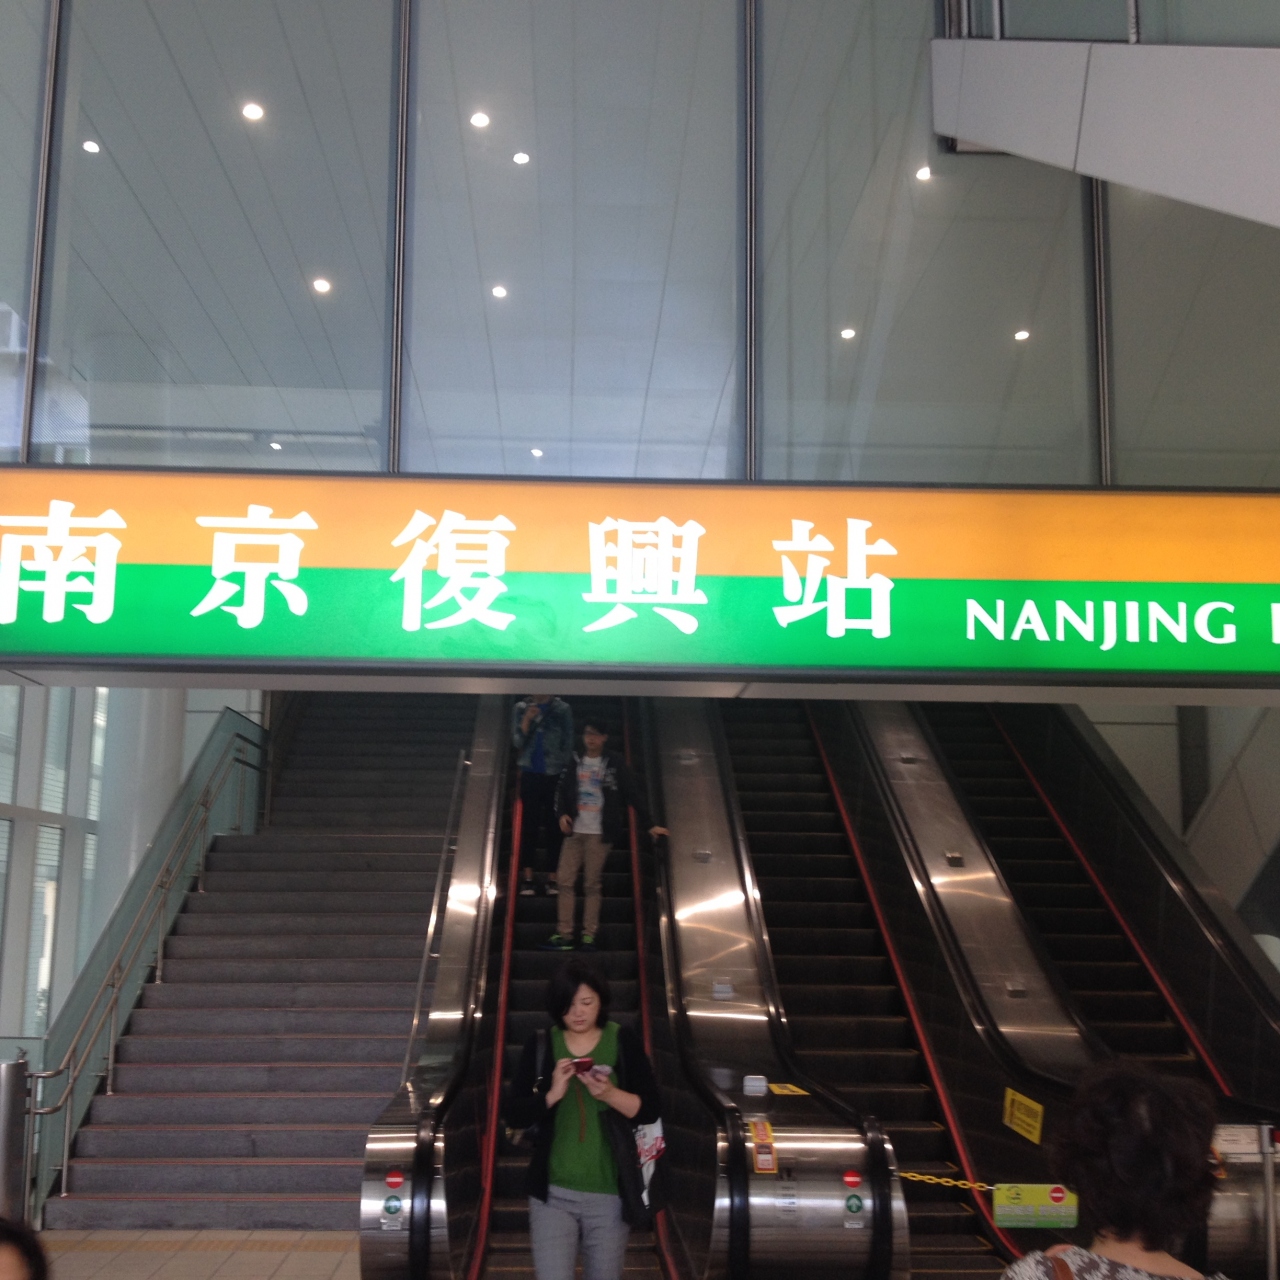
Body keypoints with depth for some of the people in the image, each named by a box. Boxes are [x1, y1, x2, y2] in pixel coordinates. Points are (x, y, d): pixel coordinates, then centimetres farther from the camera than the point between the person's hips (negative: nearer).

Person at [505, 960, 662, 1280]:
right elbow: (515, 1115, -1)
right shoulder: (540, 1046, 1)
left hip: (610, 1193, 0)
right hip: (552, 1192, 0)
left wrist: (609, 1093, -19)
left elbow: (649, 1109, -2)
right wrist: (553, 1094, -18)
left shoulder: (623, 1043, -1)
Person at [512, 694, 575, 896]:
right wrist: (527, 719, -15)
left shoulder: (563, 709, 2)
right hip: (530, 773, 1)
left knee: (554, 826, 0)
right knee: (529, 825, 1)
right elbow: (518, 742, -1)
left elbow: (568, 744, 4)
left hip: (554, 774, -1)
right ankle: (528, 878, 4)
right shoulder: (522, 708, 5)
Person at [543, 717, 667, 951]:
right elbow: (562, 790, 13)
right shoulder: (575, 762, 10)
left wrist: (648, 825, -5)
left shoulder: (614, 763, -2)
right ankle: (564, 934, 6)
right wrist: (562, 814, -6)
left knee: (592, 885, 0)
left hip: (599, 833, -4)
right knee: (564, 881, 1)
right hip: (575, 831, 4)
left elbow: (633, 794, -2)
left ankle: (589, 935, 7)